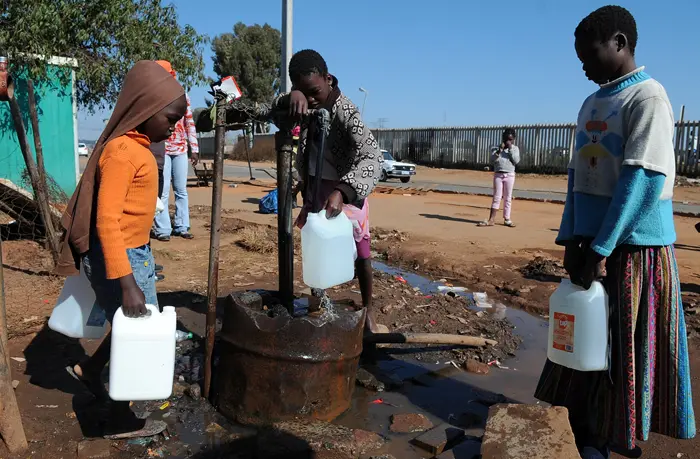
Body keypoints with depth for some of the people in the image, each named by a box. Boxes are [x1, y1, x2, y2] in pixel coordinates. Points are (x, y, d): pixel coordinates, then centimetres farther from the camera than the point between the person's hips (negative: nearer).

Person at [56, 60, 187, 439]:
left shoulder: (137, 146, 8)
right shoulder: (122, 151, -22)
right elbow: (106, 222, -26)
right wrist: (127, 283, -28)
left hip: (136, 252, 9)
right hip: (118, 258, -9)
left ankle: (89, 371, 44)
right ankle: (120, 420, 25)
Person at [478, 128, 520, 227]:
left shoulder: (515, 148, 5)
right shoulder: (497, 148, 5)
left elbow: (516, 161, -9)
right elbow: (493, 159, -8)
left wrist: (510, 148, -12)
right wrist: (500, 149, -19)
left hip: (509, 175, 0)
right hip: (498, 175, 0)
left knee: (507, 198, 5)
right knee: (496, 198, 1)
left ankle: (507, 219, 13)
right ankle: (491, 220, 2)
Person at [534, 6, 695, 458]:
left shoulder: (648, 97, -10)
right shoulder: (591, 105, 13)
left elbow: (642, 179, -18)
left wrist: (601, 250, -18)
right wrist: (572, 240, 5)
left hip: (635, 247, -7)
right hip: (595, 242, 7)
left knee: (627, 352, 3)